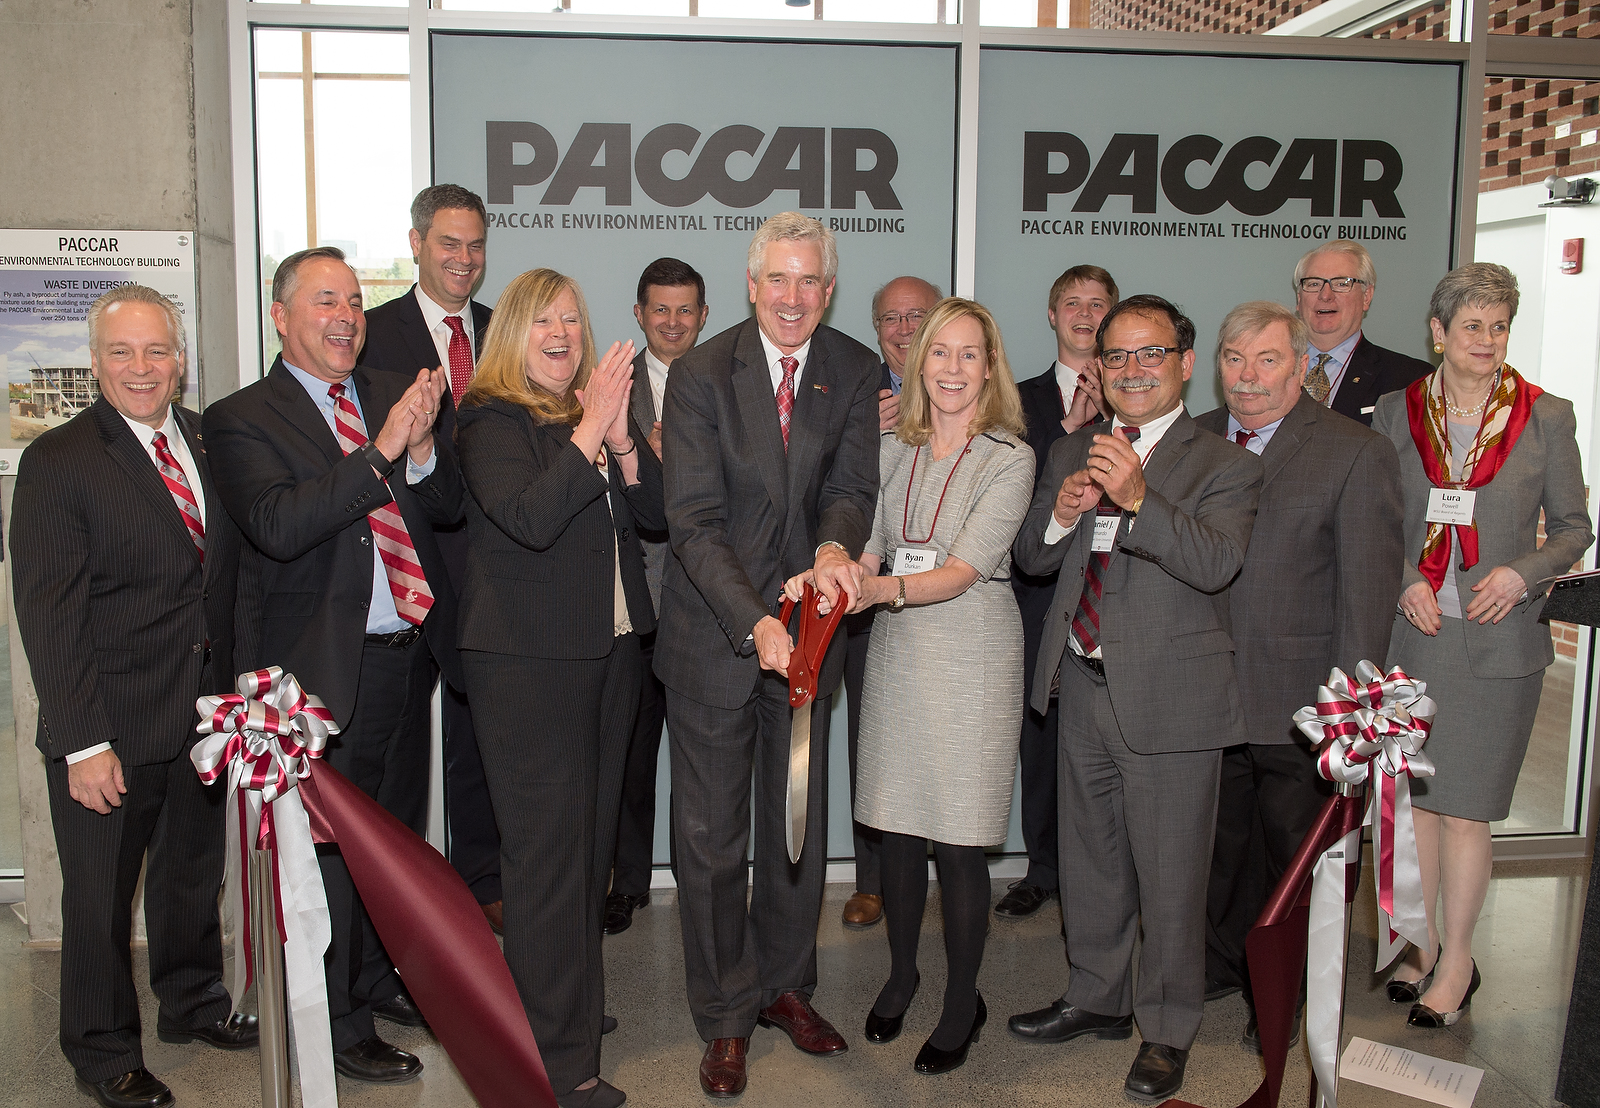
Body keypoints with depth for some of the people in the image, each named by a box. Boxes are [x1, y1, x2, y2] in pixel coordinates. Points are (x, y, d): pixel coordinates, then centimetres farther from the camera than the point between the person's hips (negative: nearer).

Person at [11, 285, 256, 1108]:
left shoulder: (213, 442, 5)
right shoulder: (56, 461, -11)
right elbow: (47, 613, -13)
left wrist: (236, 687, 3)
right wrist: (82, 743, -17)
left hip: (206, 711, 5)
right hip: (112, 727, -5)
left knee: (195, 870, 21)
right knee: (100, 893, 10)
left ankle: (192, 1002, 43)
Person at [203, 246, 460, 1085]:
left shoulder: (392, 395, 8)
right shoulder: (242, 419, -8)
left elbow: (447, 505, 3)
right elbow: (278, 526, -23)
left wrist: (422, 445, -17)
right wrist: (382, 452, -27)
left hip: (407, 653, 6)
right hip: (327, 668, -6)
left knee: (397, 835, 20)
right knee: (332, 849, 5)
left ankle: (378, 978, 40)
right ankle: (339, 1025, 22)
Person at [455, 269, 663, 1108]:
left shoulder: (603, 408, 11)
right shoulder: (491, 418, -8)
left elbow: (656, 512, 3)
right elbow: (530, 518, -24)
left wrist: (622, 441, -12)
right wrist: (591, 431, -27)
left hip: (609, 648, 7)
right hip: (527, 660, -7)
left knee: (592, 837, 16)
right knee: (547, 849, -3)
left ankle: (572, 999, 34)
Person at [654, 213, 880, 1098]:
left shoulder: (854, 372, -1)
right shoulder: (699, 375, -11)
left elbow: (853, 485, -7)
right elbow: (696, 520, -17)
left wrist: (836, 545, -31)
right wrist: (755, 623, -29)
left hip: (805, 627, 3)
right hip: (712, 634, -3)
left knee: (800, 822, 16)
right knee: (711, 837, 7)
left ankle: (783, 984, 38)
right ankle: (725, 1017, 26)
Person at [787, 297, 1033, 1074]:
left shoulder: (1010, 460, -6)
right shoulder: (892, 451, 9)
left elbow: (963, 569, -16)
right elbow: (867, 549, 5)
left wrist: (882, 589, -32)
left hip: (970, 656, -4)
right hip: (896, 653, 4)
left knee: (958, 843, 1)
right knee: (896, 828, 11)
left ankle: (963, 1002, 20)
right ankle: (901, 973, 33)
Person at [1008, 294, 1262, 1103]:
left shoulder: (1224, 465, -7)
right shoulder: (1074, 453, 11)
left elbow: (1217, 562, -23)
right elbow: (1030, 558, 9)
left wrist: (1138, 498, -36)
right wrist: (1060, 514, -12)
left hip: (1170, 699, -5)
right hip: (1085, 688, 6)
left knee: (1170, 875, 5)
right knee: (1088, 861, 19)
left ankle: (1167, 1031, 24)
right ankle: (1098, 997, 39)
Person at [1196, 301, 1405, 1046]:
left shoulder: (1357, 454, -8)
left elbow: (1367, 592, -10)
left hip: (1298, 703, -3)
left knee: (1290, 854, 13)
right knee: (1216, 844, 18)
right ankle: (1220, 963, 41)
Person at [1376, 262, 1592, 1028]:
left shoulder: (1546, 418, 0)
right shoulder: (1397, 414, 4)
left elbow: (1573, 525, 6)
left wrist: (1523, 572, -12)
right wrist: (1403, 583, -6)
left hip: (1497, 640, -2)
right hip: (1413, 633, 2)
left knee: (1464, 806, 1)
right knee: (1417, 796, 10)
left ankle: (1457, 960, 16)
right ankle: (1424, 941, 26)